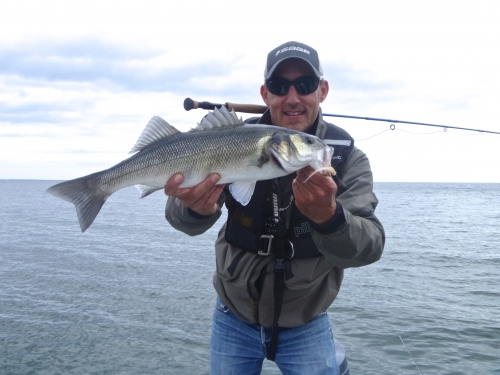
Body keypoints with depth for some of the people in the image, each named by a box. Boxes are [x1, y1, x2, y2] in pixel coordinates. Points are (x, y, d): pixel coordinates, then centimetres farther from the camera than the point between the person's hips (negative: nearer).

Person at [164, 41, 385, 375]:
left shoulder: (348, 158, -14)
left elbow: (370, 246, -25)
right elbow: (181, 217, -23)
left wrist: (328, 218, -47)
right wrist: (195, 208, -48)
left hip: (307, 326, -1)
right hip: (234, 319, 1)